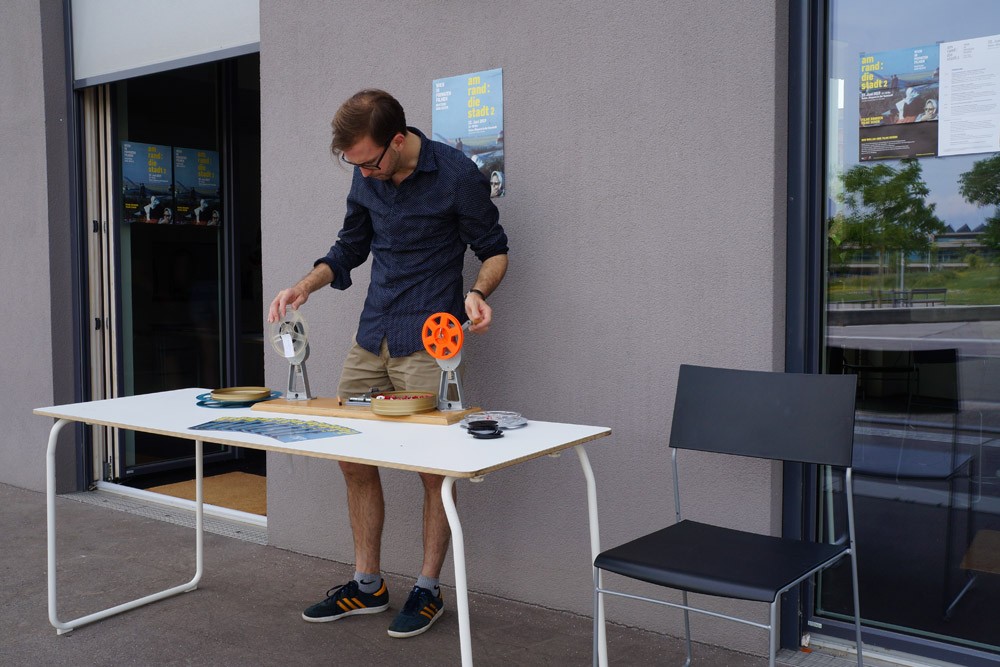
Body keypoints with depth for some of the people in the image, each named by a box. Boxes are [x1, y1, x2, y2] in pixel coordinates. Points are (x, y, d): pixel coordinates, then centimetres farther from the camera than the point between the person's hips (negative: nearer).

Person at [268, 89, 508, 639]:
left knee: (433, 466, 0)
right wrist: (305, 285, 1)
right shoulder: (366, 179, 5)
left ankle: (428, 589, 19)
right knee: (353, 459, 8)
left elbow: (494, 248, -3)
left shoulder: (456, 174, -12)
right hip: (371, 339, 7)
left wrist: (478, 294, -23)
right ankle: (367, 585, 24)